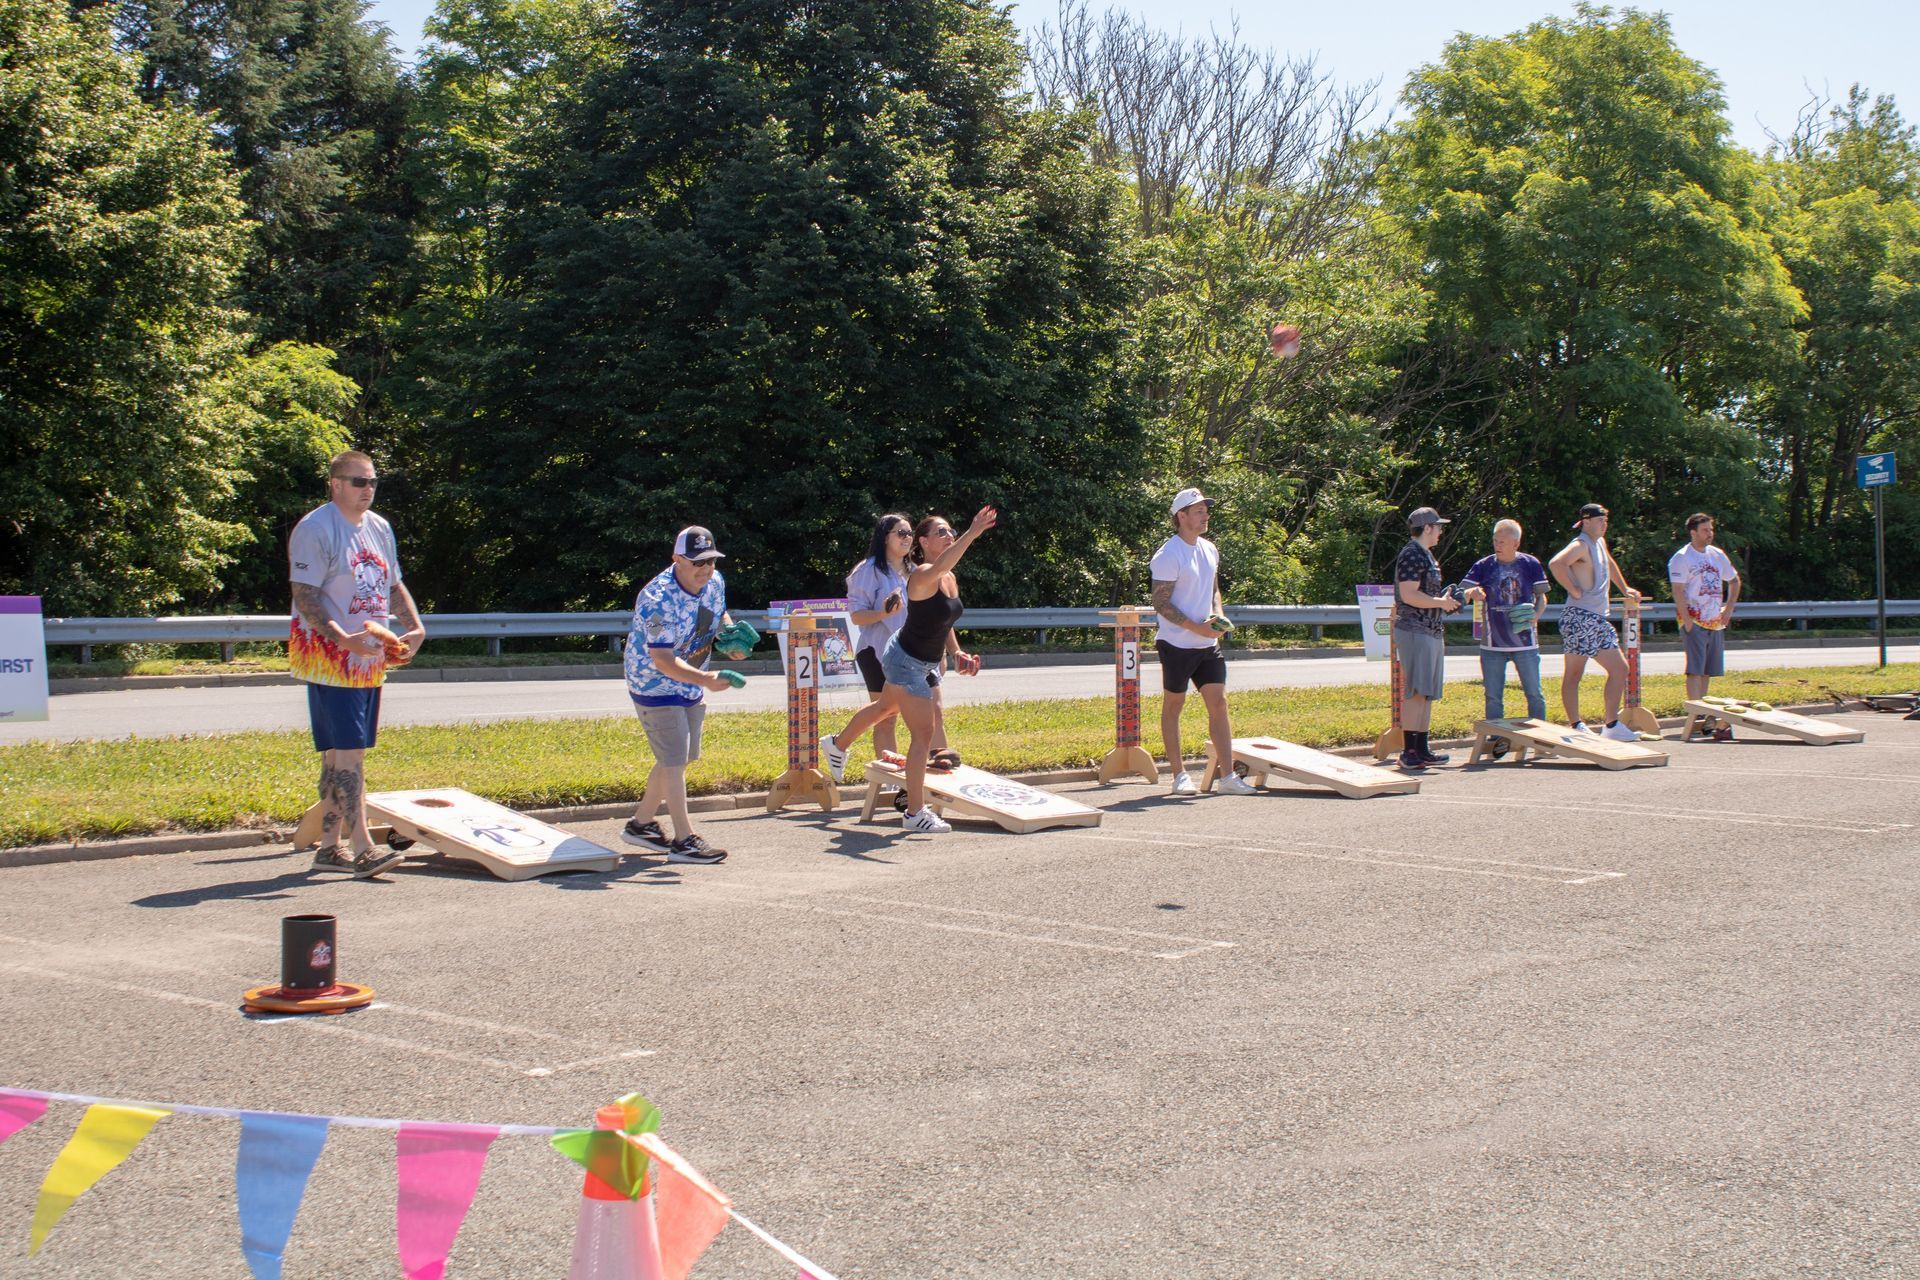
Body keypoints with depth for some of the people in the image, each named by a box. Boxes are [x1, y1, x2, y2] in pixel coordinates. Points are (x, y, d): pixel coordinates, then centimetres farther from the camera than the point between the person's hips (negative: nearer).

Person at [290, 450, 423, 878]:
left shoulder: (379, 528, 14)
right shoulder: (315, 529, -11)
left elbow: (394, 586, 22)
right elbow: (305, 597, -17)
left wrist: (414, 626, 4)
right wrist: (343, 638, -29)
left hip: (370, 656, 8)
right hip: (328, 655, -8)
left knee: (343, 752, 10)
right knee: (346, 751, -12)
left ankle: (329, 846, 16)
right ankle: (361, 847, -14)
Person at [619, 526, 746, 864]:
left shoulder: (715, 582, -5)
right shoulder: (658, 599, -29)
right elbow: (662, 659, -32)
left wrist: (731, 635, -6)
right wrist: (705, 679, -44)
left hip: (691, 684, 9)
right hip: (655, 684, -8)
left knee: (682, 758, 15)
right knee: (674, 759, -10)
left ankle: (641, 824, 29)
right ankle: (684, 840, -5)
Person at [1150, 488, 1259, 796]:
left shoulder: (1210, 550, 12)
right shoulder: (1168, 555, -12)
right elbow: (1160, 603, -15)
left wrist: (1219, 615, 2)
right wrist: (1197, 627, -20)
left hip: (1208, 644, 7)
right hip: (1177, 644, -7)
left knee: (1219, 704, 2)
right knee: (1172, 706, 4)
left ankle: (1227, 776, 4)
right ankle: (1179, 776, 11)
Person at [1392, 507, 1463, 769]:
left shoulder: (1426, 555, 20)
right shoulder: (1412, 555, -12)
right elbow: (1409, 595, -21)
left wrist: (1448, 600, 15)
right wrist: (1441, 602, -12)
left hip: (1431, 632, 10)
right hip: (1415, 632, -10)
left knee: (1428, 693, 10)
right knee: (1416, 692, -12)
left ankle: (1422, 750, 13)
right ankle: (1409, 752, -12)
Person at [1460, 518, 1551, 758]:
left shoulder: (1531, 565, 0)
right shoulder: (1483, 566, 1)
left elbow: (1541, 597, 6)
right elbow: (1462, 594, -3)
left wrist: (1535, 615, -14)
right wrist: (1472, 593, -27)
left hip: (1525, 641, -1)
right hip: (1493, 643, 1)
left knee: (1534, 694, 6)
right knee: (1493, 696, 2)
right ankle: (1498, 740, 12)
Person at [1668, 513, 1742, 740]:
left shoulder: (1717, 555, 12)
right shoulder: (1681, 558, -7)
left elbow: (1735, 581, 24)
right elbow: (1677, 592, -13)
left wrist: (1728, 609, 12)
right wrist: (1687, 622, -19)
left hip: (1716, 622, 7)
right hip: (1695, 622, -7)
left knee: (1708, 671, 9)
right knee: (1695, 670, -10)